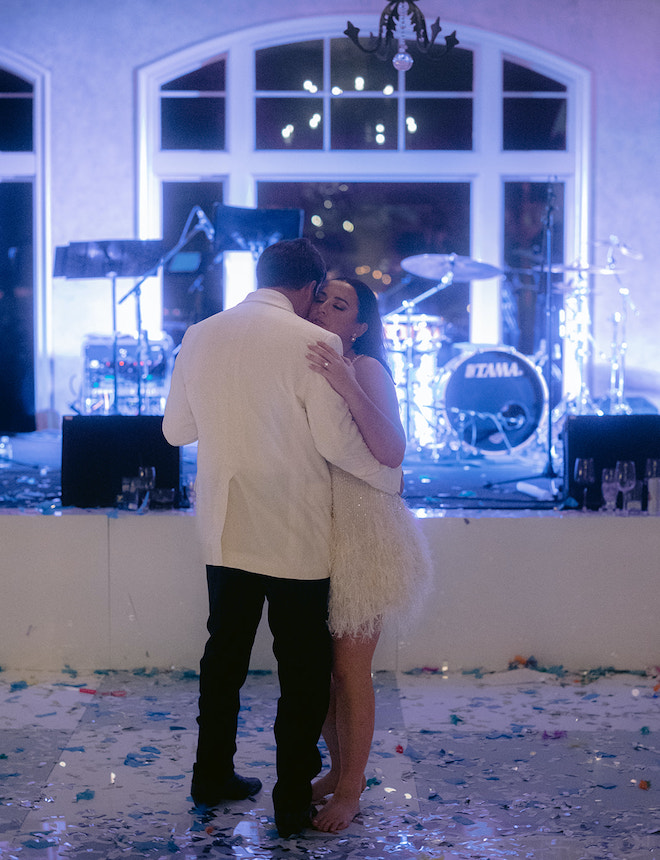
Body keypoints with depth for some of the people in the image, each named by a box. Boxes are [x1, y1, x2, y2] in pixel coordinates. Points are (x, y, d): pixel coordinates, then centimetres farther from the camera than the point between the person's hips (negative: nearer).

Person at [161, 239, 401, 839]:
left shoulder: (200, 336, 3)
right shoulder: (313, 343, -13)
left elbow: (176, 430, 10)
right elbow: (336, 441, -14)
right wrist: (391, 479, 2)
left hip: (223, 531, 5)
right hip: (294, 535, -5)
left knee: (225, 654, 19)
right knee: (303, 668, 8)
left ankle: (212, 778, 32)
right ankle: (295, 802, 16)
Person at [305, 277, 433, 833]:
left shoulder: (366, 368, -9)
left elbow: (393, 452, -23)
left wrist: (348, 389, -31)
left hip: (360, 536, -6)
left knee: (350, 669, 2)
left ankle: (351, 790, 17)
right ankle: (339, 769, 32)